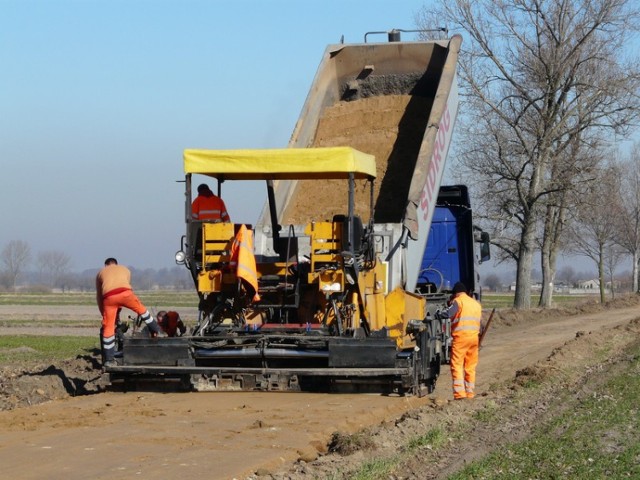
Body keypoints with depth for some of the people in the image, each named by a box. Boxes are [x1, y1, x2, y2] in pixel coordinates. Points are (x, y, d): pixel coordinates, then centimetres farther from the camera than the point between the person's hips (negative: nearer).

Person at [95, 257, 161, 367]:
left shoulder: (101, 273, 34)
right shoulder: (125, 269, 35)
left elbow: (99, 296, 34)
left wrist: (103, 313, 41)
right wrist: (119, 309, 43)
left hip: (109, 296, 0)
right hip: (124, 292, 0)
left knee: (108, 327, 7)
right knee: (141, 309, 29)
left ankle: (108, 359, 9)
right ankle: (155, 329, 39)